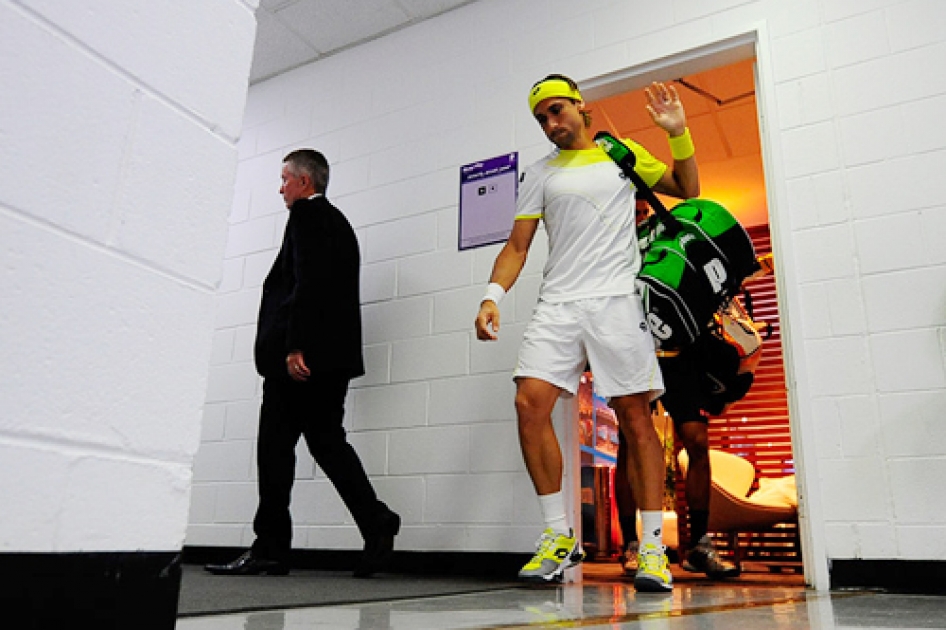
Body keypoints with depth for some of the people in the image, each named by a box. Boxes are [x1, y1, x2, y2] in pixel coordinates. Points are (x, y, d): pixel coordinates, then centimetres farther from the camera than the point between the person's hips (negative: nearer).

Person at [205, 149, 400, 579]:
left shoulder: (307, 215, -4)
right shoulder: (339, 222, 24)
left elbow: (307, 283, -17)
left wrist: (294, 347, -21)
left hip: (302, 353, -9)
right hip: (333, 353, 9)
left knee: (275, 446, -3)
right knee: (326, 440, 9)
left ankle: (270, 548, 3)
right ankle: (376, 524, 1)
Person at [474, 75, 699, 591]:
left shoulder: (623, 155, 16)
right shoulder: (540, 174, 17)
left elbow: (688, 190, 23)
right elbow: (517, 245, 12)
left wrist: (677, 132, 9)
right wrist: (492, 296, -4)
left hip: (616, 301, -1)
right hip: (556, 305, 2)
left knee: (635, 417, -5)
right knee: (530, 404, -14)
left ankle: (652, 547, 5)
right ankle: (560, 538, -1)